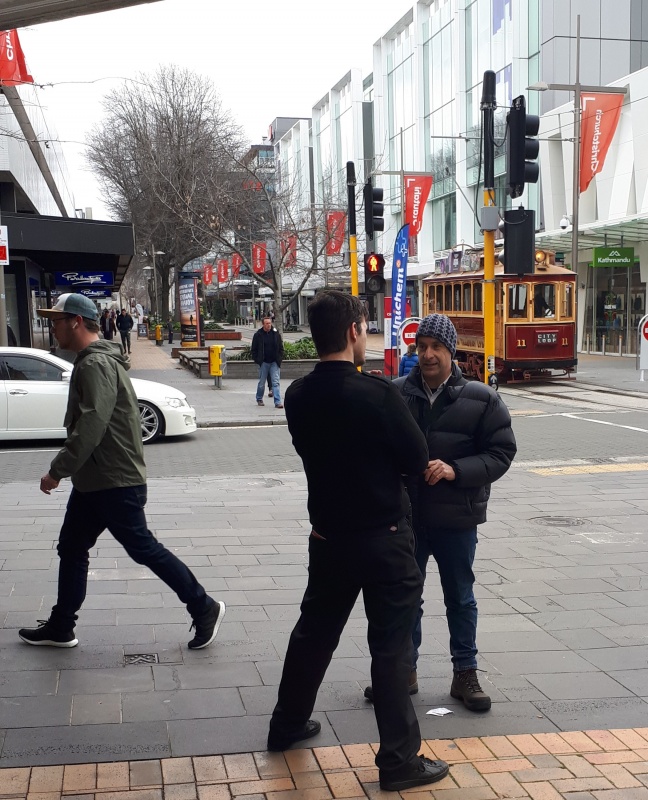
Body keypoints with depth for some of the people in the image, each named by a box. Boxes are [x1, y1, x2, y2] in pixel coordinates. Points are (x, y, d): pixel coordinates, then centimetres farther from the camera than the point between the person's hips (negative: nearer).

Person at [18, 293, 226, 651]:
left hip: (115, 482, -11)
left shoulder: (96, 364, -19)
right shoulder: (92, 361, 14)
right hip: (94, 480, 11)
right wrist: (67, 468, 18)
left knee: (143, 548, -3)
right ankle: (60, 628, 25)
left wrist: (58, 470, -24)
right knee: (71, 549, 15)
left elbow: (91, 426, -28)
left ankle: (204, 609, 8)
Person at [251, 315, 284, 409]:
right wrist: (256, 360, -4)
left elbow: (281, 348, 10)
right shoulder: (258, 335, -1)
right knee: (261, 383, 10)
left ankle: (278, 402, -9)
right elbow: (254, 349, 4)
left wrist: (280, 359, 2)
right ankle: (259, 399, 29)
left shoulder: (276, 334, 4)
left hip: (274, 362, 1)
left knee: (276, 382, -6)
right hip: (263, 363, -1)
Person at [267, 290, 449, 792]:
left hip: (328, 535, 6)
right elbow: (417, 460, -12)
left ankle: (287, 725, 37)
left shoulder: (298, 396, -2)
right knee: (391, 646, 3)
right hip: (384, 538, -6)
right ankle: (399, 760, 10)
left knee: (315, 630, 21)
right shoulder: (377, 394, -20)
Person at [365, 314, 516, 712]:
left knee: (460, 598, 13)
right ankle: (404, 670, 30)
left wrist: (456, 471, -22)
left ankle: (466, 674, 28)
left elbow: (501, 452, -8)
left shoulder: (481, 399, -8)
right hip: (405, 516, 2)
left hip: (457, 519, -1)